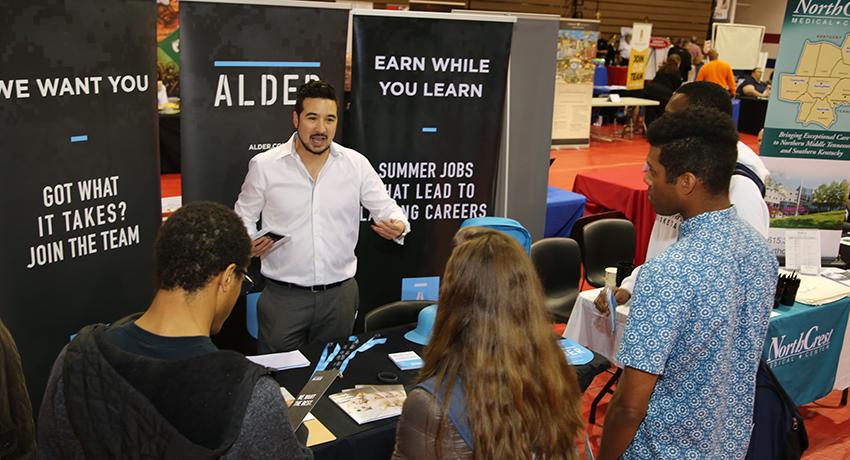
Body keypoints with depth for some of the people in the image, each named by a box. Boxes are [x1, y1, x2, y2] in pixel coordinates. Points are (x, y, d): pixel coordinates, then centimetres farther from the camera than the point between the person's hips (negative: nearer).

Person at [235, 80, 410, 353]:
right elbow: (244, 215, 7)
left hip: (340, 294, 2)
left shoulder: (357, 164, -1)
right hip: (283, 296, -1)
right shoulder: (264, 165, -4)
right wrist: (248, 242, -14)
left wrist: (397, 226, -19)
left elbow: (385, 207, 4)